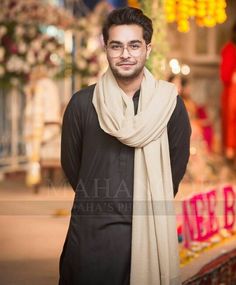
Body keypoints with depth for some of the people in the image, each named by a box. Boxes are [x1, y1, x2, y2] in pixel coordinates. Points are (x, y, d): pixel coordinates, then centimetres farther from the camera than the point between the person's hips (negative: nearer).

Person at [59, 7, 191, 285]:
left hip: (150, 229, 0)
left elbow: (177, 166, 8)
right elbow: (70, 164, 8)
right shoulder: (82, 103, -3)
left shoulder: (169, 103, -2)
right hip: (91, 231, 0)